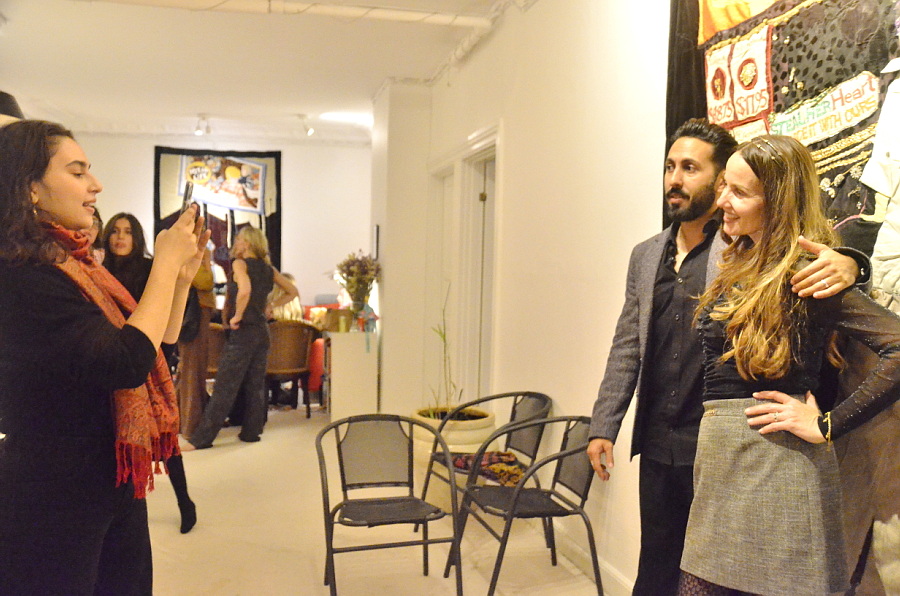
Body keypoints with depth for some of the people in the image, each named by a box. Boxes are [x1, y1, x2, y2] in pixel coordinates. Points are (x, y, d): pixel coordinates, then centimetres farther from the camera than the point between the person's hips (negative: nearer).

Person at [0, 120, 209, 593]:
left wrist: (183, 270, 2)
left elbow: (152, 345, 14)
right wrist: (164, 262, -18)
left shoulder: (74, 266, 8)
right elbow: (127, 362, -28)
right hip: (54, 505, -8)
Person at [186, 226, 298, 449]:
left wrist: (237, 316, -17)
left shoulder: (240, 264, -9)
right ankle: (251, 431, 17)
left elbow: (245, 290, -28)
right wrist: (269, 306, 13)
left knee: (224, 388, -5)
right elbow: (292, 292, 16)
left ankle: (202, 438, -1)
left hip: (242, 331, -7)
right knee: (255, 385, 12)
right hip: (262, 330, 7)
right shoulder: (269, 269, 10)